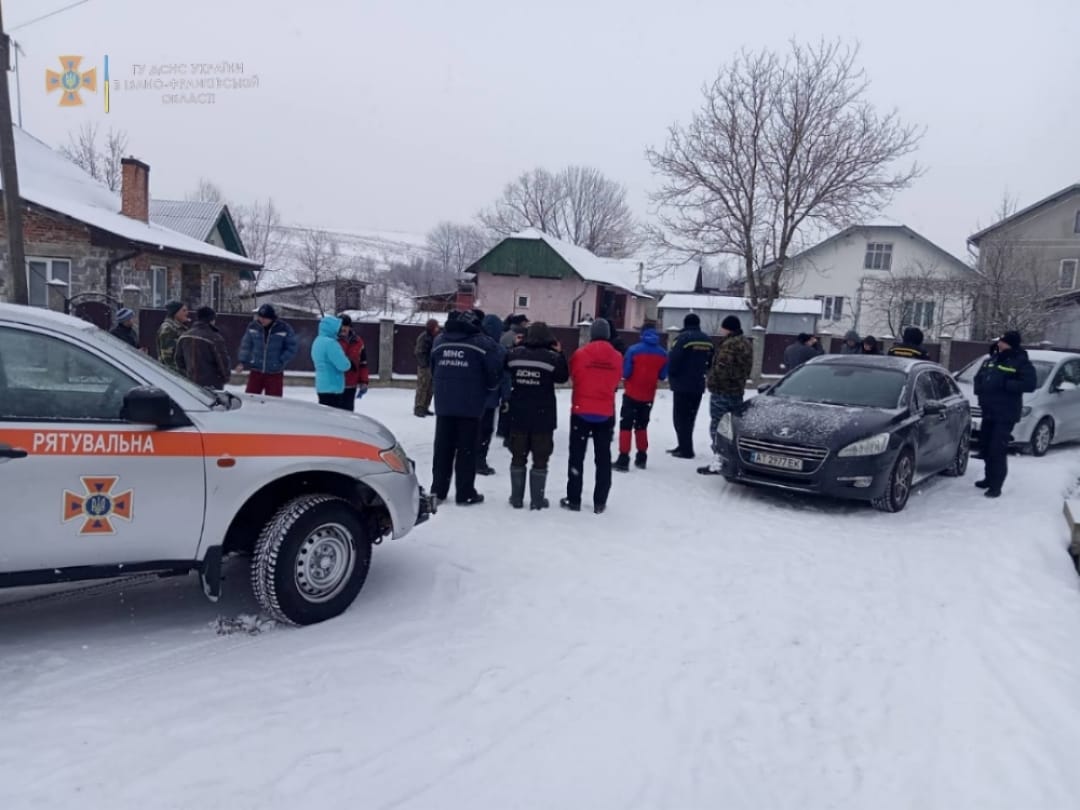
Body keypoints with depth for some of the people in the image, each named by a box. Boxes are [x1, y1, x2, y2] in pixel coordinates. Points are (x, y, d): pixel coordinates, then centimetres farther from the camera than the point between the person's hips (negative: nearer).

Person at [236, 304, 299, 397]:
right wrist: (243, 361, -1)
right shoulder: (253, 327, -2)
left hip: (275, 373, -3)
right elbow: (246, 345, 9)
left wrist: (281, 362, -10)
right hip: (256, 371, 3)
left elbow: (293, 347, -5)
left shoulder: (284, 328, -10)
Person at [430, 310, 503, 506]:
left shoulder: (439, 340, 10)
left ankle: (438, 490, 17)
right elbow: (495, 373, -9)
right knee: (466, 449, 3)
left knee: (442, 447, 12)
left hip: (443, 404, 5)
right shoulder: (482, 342, -8)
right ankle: (465, 494, 8)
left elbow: (433, 369, 19)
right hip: (470, 406, -5)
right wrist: (487, 389, 11)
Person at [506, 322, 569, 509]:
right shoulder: (552, 357, -10)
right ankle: (537, 500, 9)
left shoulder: (515, 353, -2)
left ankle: (516, 498, 16)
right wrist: (560, 353, 9)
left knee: (518, 456, 12)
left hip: (518, 414, 3)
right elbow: (563, 377, 3)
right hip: (543, 416, -3)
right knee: (540, 459, 6)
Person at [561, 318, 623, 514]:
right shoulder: (617, 357, -4)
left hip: (581, 411, -2)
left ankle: (573, 500, 10)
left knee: (577, 456, 8)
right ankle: (600, 502, 13)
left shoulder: (580, 354, -10)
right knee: (603, 458, 10)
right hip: (606, 414, 2)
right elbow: (616, 382, 9)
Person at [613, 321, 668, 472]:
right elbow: (663, 376, 3)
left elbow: (625, 373, -13)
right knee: (641, 425, 19)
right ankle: (641, 458, 24)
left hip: (632, 394, -4)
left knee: (626, 425, 2)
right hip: (649, 396, 4)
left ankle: (623, 460, -4)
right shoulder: (663, 354, -2)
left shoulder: (634, 350, -15)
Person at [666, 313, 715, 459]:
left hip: (682, 385, -7)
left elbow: (673, 360, -18)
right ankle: (684, 446, 23)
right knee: (689, 417, 16)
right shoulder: (707, 340, 8)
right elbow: (711, 363, 12)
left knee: (680, 417, -1)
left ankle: (686, 449, -3)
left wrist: (671, 376, -1)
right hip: (698, 385, 7)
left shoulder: (683, 338, -14)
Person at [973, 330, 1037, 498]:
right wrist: (980, 388, 2)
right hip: (988, 412, 7)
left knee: (998, 450, -10)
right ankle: (989, 478, 31)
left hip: (1005, 414, -7)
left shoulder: (1021, 362, -8)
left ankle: (996, 486, -6)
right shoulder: (991, 360, 13)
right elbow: (978, 377, 23)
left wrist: (1004, 384, -22)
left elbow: (1029, 384, -17)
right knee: (986, 448, 15)